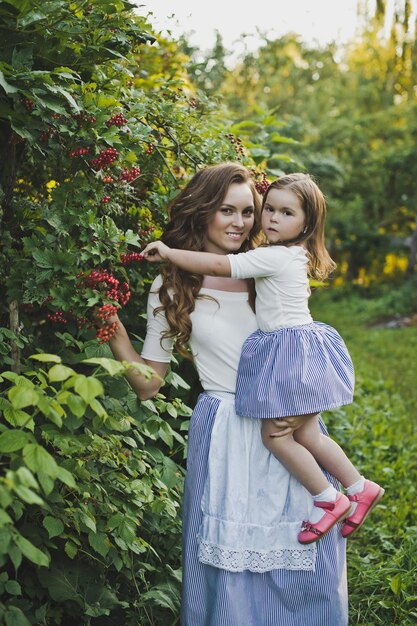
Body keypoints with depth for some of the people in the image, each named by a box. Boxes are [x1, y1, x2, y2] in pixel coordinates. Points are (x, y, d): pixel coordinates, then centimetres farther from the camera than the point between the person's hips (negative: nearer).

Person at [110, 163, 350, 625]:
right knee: (234, 561, 0)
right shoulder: (172, 287, 2)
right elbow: (149, 383, 2)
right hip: (227, 435, -2)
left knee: (304, 562, 7)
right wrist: (112, 327, -10)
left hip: (290, 429, 2)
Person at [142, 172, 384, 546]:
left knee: (275, 436, -1)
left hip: (289, 351, -9)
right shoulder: (296, 256, 13)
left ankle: (328, 500, 10)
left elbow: (218, 266, -20)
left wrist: (167, 253, -13)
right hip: (301, 345, 9)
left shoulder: (272, 257, -16)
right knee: (306, 435, 14)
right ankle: (359, 488, 23)